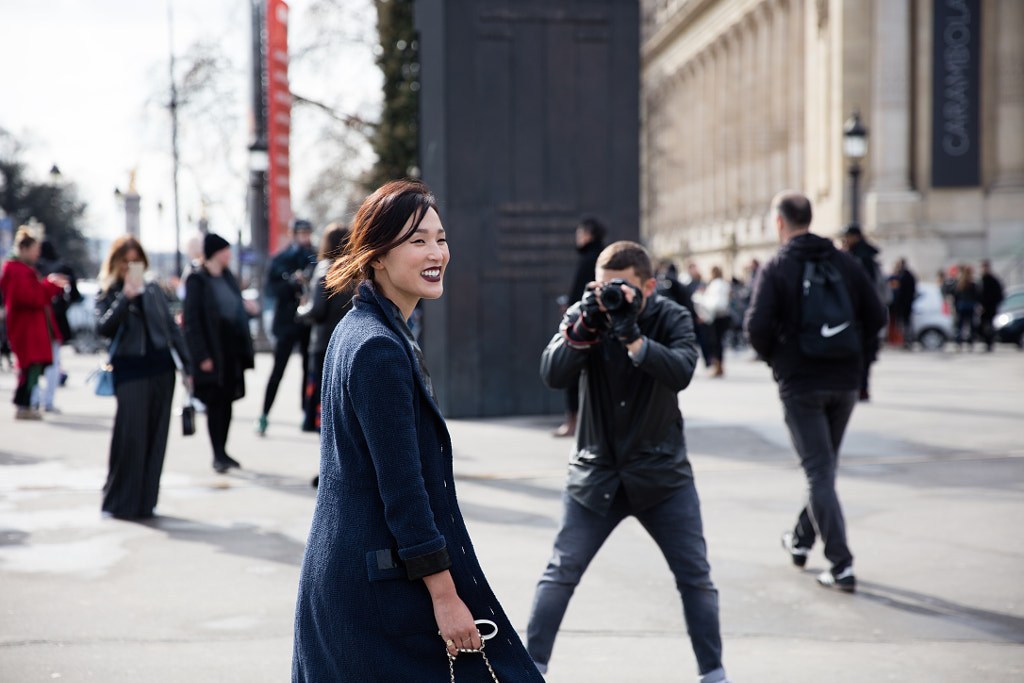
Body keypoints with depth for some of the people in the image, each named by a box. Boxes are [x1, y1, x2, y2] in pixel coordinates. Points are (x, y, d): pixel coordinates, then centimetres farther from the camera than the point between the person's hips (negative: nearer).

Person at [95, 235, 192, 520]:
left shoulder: (153, 290, 12)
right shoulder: (107, 294, 4)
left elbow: (172, 328, 14)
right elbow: (103, 327, -13)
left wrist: (188, 366, 9)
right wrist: (126, 297, -18)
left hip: (161, 368, 3)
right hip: (129, 371, -3)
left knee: (155, 437, 4)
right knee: (129, 436, -8)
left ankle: (146, 501, 12)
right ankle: (119, 501, 5)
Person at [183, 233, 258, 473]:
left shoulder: (228, 278, 13)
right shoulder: (197, 280, -9)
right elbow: (192, 320, -11)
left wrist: (248, 307, -1)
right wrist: (202, 355, -16)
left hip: (232, 351, 7)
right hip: (212, 352, -7)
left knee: (227, 401, 9)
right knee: (215, 403, -4)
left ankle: (222, 451, 17)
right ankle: (218, 455, 1)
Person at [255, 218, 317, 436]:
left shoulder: (316, 259, 9)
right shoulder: (280, 260, 2)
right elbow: (271, 289, -6)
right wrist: (293, 282, -19)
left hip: (310, 323, 3)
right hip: (287, 322, -3)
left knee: (310, 369, 4)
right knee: (277, 371, -3)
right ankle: (264, 416, 4)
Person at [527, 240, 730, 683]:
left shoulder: (672, 319, -7)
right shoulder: (582, 315, -4)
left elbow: (681, 373, -25)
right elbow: (552, 375, -16)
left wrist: (631, 336, -36)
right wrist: (585, 329, -27)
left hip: (662, 475, 0)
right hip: (595, 473, 0)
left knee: (696, 576, 2)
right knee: (561, 572, -3)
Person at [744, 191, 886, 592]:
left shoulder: (776, 268, -8)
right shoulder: (844, 262, 3)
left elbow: (756, 326, -17)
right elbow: (876, 318, 1)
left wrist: (774, 356, 2)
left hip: (800, 383, -4)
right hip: (845, 381, 4)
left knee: (819, 472, -3)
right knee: (825, 466, 20)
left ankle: (841, 565, -8)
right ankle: (802, 540, 34)